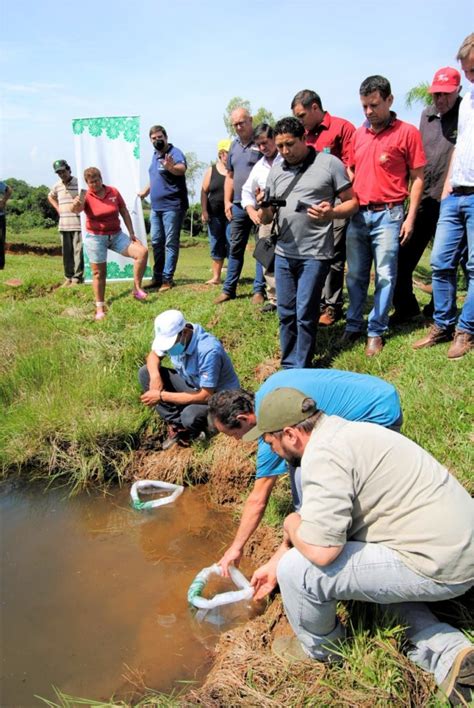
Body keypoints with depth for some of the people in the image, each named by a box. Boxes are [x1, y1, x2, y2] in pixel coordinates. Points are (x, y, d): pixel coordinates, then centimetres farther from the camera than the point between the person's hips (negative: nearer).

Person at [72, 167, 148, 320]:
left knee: (142, 252, -14)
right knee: (99, 273, 2)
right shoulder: (86, 197, -8)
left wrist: (131, 233, 2)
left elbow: (124, 212, 6)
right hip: (95, 237, -3)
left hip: (116, 235, 3)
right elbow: (77, 210, -28)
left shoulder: (114, 192, 0)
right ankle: (100, 308, 12)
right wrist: (75, 205, -52)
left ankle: (137, 288, -5)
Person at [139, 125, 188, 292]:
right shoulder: (155, 155, 14)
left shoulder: (174, 153, -13)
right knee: (156, 243, 12)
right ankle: (157, 277, 20)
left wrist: (171, 167, -55)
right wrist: (146, 191, 34)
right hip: (156, 207, 9)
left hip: (173, 207, -9)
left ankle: (167, 279, -1)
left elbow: (182, 169, -35)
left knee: (170, 244, -5)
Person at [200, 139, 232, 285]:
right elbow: (204, 192, 6)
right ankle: (216, 277, 15)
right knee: (216, 246, 8)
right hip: (214, 215, 2)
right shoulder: (211, 170, 7)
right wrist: (204, 211, -3)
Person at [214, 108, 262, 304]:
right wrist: (227, 201, 10)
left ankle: (259, 290, 9)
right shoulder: (234, 145, 15)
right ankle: (228, 289, 16)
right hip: (238, 206, 6)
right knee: (235, 248, 10)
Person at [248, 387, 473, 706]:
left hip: (435, 564, -10)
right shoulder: (338, 432, 10)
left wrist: (292, 525, -3)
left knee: (298, 569, -12)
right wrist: (273, 564, 29)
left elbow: (320, 550, -26)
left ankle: (318, 648, 21)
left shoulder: (324, 455, -21)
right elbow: (320, 518, 22)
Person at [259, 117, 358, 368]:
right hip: (283, 253, 5)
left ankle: (301, 372, 11)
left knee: (305, 315, -2)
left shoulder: (329, 163, -2)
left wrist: (332, 213, -20)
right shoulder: (276, 170, 11)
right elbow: (267, 218, 13)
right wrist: (264, 209, -11)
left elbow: (352, 202, 0)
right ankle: (288, 368, 23)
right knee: (286, 313, 10)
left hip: (315, 254, -5)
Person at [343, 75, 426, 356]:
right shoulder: (358, 134, 11)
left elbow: (417, 177, -2)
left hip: (388, 214, -4)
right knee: (355, 275, 10)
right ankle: (354, 325, 23)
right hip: (358, 214, 5)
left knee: (385, 276, 0)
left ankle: (376, 332, 10)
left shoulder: (407, 132, -3)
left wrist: (410, 217, -7)